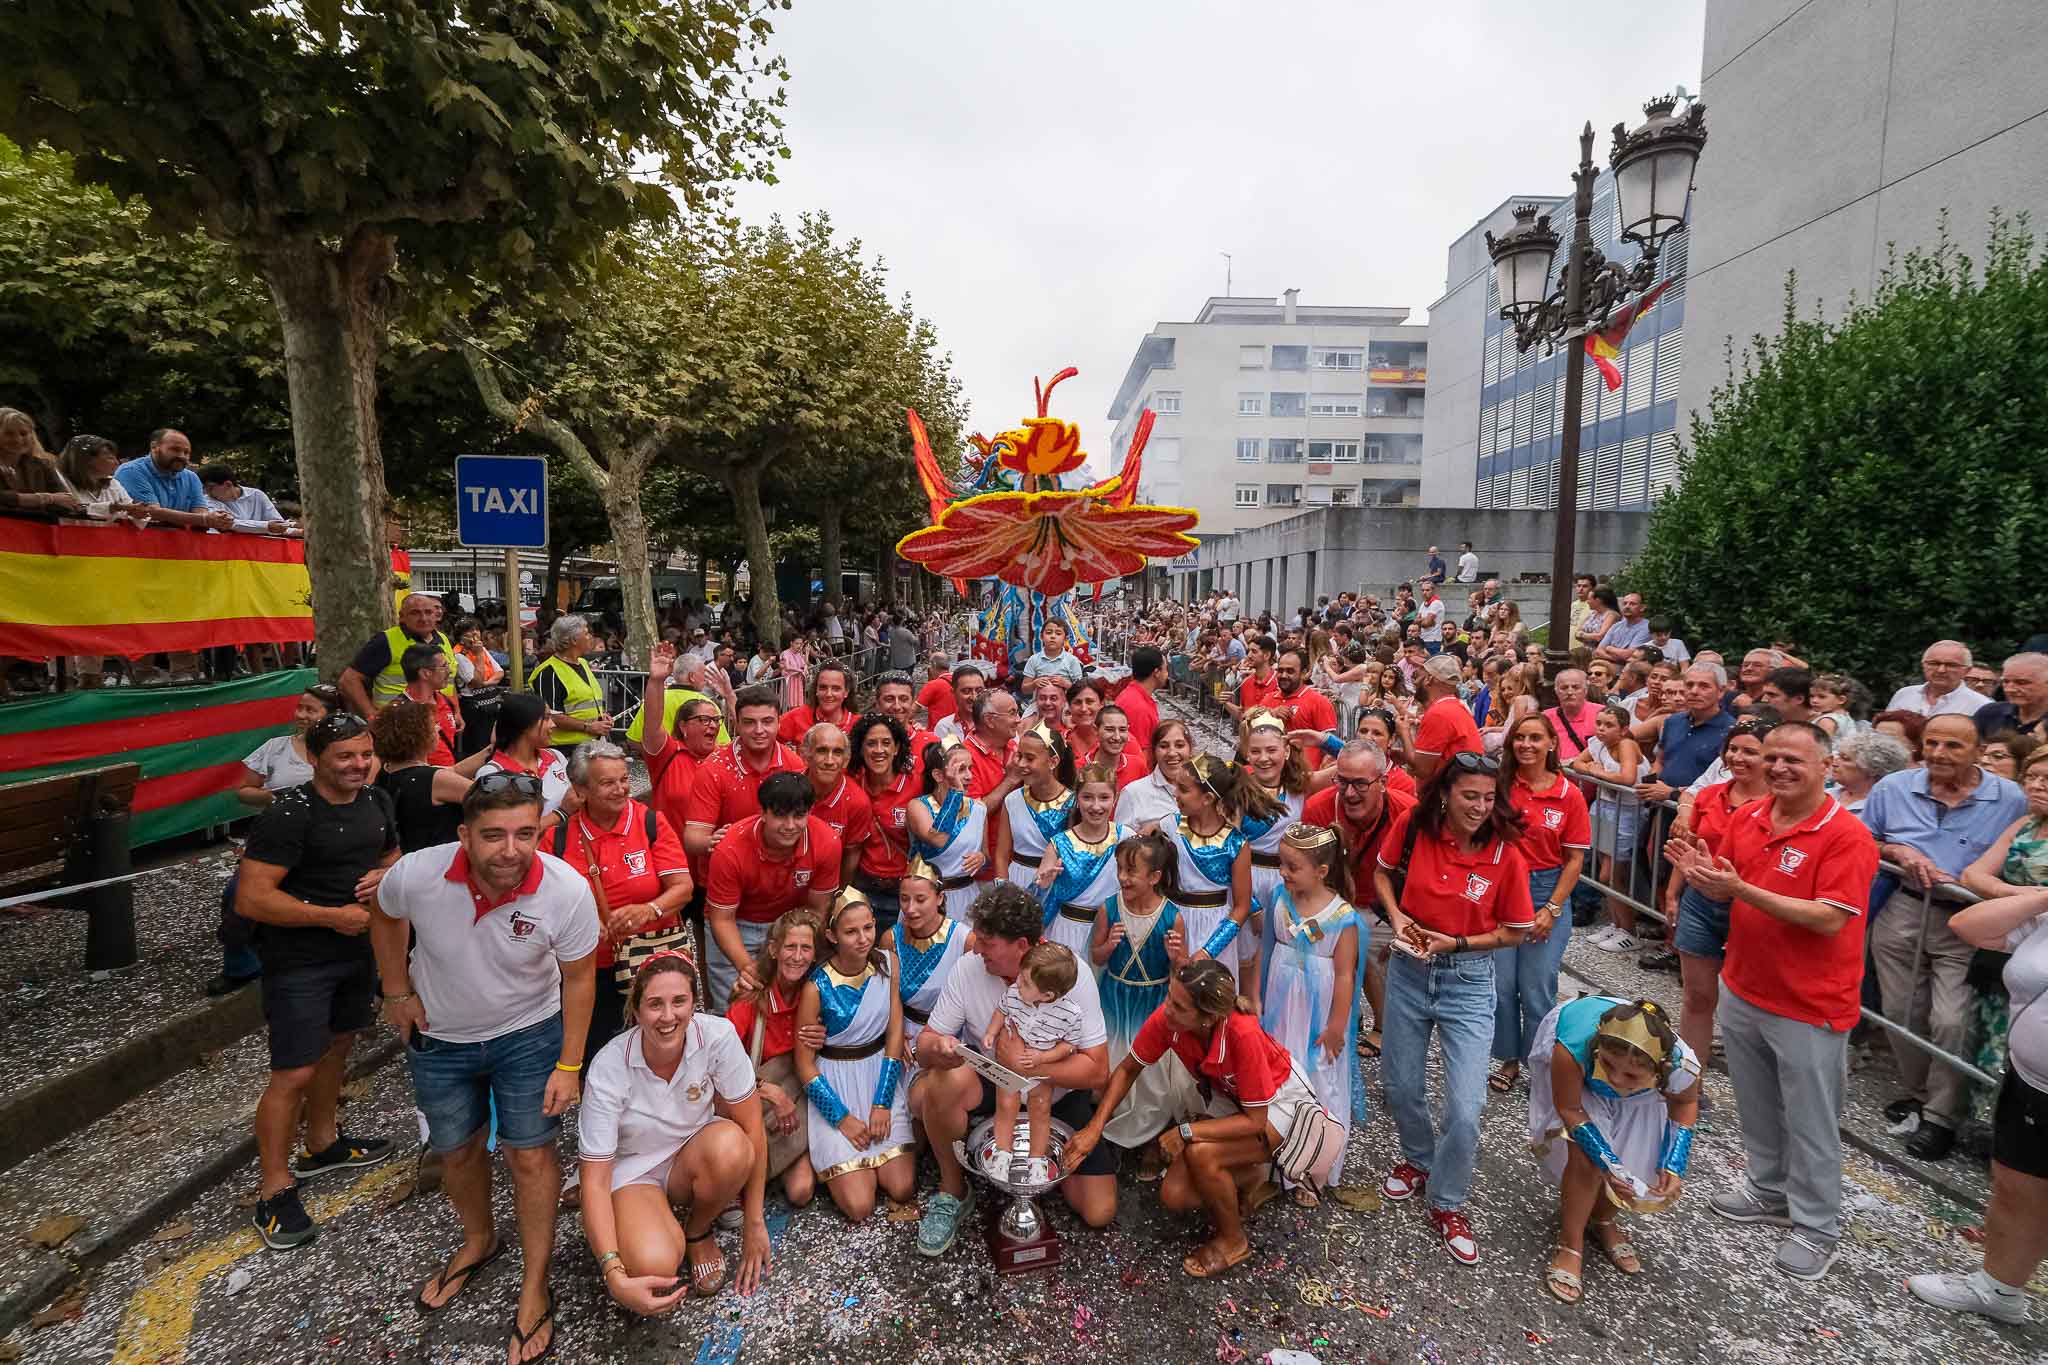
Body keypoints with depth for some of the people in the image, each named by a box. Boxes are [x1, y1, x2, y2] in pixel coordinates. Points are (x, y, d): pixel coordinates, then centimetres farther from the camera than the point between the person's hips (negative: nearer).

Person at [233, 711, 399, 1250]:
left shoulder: (376, 801, 1)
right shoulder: (289, 814, -22)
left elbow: (393, 857, 17)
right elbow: (250, 898, -24)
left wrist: (384, 876, -6)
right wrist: (333, 916, -22)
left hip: (356, 948, 8)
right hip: (298, 959, -7)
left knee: (337, 1044, 22)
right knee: (294, 1073, -3)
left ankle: (321, 1145, 42)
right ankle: (275, 1194, 12)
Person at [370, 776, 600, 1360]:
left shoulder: (568, 891, -33)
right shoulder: (416, 875, -29)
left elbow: (578, 977, -16)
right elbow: (383, 917, -2)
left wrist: (569, 1064, -12)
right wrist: (397, 993, -1)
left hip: (528, 1034, -2)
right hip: (439, 1037, 3)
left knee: (530, 1155, 3)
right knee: (456, 1151, 21)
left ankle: (535, 1286, 25)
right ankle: (478, 1240, 51)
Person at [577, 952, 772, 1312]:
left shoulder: (718, 1036, -24)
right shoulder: (609, 1068, -25)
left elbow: (751, 1127, -16)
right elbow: (595, 1179, -22)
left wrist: (754, 1223, -13)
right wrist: (615, 1277, -33)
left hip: (694, 1158, 2)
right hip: (633, 1170, -2)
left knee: (730, 1146, -34)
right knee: (653, 1266, -32)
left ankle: (698, 1232, -2)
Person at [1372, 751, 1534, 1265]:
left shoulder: (1505, 854, -16)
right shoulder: (1413, 826, -12)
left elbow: (1515, 931, -4)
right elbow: (1382, 872, 7)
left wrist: (1455, 943, -16)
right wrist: (1397, 917, -9)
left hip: (1469, 980, -2)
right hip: (1409, 971, 2)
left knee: (1465, 1109, -5)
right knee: (1402, 1085, 15)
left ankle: (1447, 1204, 21)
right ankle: (1418, 1159, 46)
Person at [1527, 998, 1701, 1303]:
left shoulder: (1682, 1066, -36)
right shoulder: (1573, 1049, -46)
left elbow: (1685, 1103, -9)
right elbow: (1569, 1109, -27)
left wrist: (1675, 1166, -17)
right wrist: (1607, 1163, -34)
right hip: (1574, 1073, -3)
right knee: (1587, 1155, -20)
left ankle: (1601, 1220, 29)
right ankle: (1570, 1245, 2)